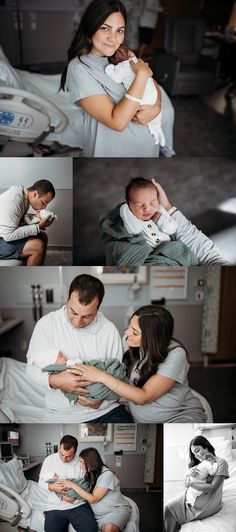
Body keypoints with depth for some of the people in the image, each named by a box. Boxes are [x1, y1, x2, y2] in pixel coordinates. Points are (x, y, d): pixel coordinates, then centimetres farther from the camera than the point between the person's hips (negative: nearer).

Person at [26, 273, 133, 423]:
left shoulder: (110, 330, -1)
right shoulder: (47, 323, -6)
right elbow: (32, 367, -3)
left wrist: (103, 400, -14)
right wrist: (53, 380, -23)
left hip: (107, 409, 1)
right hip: (64, 414, -1)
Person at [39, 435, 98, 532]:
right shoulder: (50, 460, 0)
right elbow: (41, 481, 5)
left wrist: (76, 497, -18)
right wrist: (52, 487, -17)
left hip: (79, 505, -1)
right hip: (56, 507, 1)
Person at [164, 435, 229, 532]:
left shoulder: (221, 462, -11)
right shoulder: (199, 462, 11)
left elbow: (212, 488, -19)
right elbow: (187, 482, 9)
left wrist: (191, 483, -13)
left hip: (209, 501, -6)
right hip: (192, 495, 7)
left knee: (170, 510, -13)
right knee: (168, 507, -15)